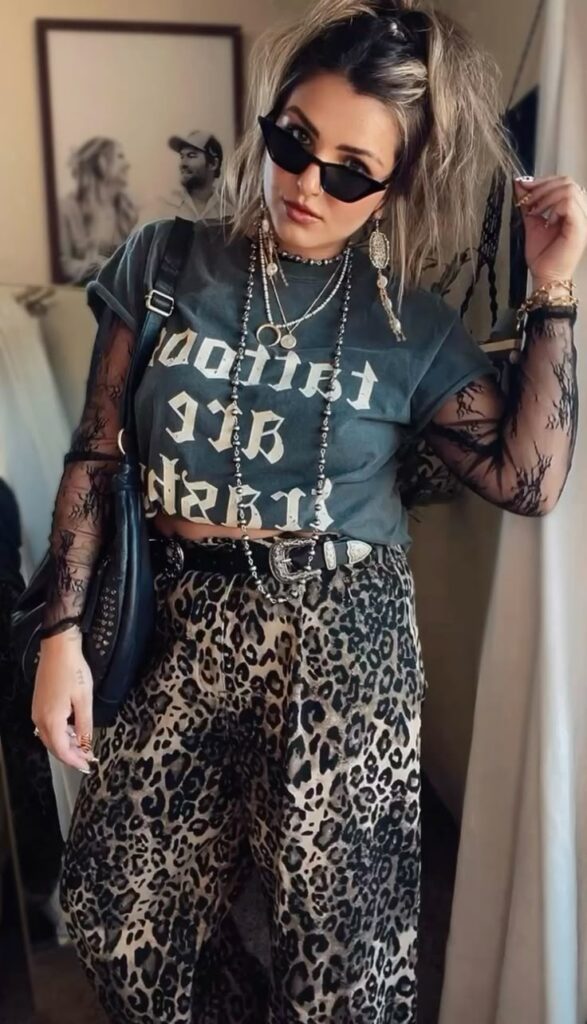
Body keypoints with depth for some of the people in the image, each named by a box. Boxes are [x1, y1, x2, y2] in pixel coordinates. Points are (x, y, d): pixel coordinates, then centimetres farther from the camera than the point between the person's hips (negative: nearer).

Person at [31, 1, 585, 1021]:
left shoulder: (413, 327, 0)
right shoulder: (164, 265, 1)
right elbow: (95, 458, 3)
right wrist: (63, 633, -2)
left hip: (341, 637, -1)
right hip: (185, 627, 2)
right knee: (122, 920, 14)